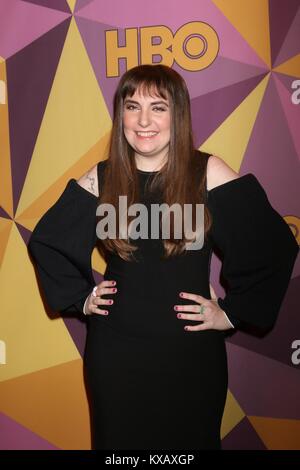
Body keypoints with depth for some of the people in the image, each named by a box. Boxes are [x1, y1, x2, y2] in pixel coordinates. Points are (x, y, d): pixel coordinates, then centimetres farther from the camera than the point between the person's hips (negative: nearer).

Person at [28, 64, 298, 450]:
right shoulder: (100, 180, -2)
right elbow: (45, 241, 11)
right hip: (115, 351, 2)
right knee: (118, 442, 19)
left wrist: (233, 312, -5)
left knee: (190, 442, 18)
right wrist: (79, 297, 4)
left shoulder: (208, 174, -9)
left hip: (191, 351, -1)